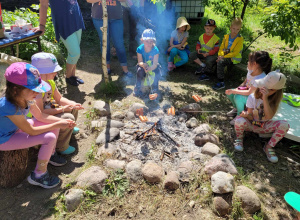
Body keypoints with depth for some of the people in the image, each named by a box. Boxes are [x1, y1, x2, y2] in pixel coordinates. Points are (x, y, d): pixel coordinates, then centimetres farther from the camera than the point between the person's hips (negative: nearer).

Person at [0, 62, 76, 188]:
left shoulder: (26, 96, -15)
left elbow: (40, 116, -2)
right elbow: (32, 131, -29)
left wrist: (62, 121, -14)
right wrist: (58, 125, -25)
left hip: (16, 128, 8)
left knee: (54, 125, 0)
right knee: (50, 138, -22)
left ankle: (50, 155, 22)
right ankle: (38, 175, -2)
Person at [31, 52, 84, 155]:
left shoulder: (50, 82, -2)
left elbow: (60, 99, 4)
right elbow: (40, 112, -33)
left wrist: (72, 104, -14)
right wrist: (62, 109, -31)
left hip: (50, 108, 10)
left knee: (73, 108, 10)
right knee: (68, 118, -24)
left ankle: (69, 129, 37)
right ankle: (61, 147, -4)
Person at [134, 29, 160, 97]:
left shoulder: (155, 50, -21)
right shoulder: (140, 49, -18)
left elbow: (155, 64, -27)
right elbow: (140, 62, -18)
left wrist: (150, 68, -50)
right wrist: (144, 65, -43)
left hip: (152, 66, 0)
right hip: (143, 65, 0)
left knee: (157, 71, -30)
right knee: (140, 70, -32)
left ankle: (154, 88, -8)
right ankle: (138, 87, -11)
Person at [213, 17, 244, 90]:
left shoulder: (240, 39, -9)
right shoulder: (226, 36, 8)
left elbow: (235, 53, -16)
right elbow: (221, 48, 6)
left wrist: (224, 57, -24)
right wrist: (220, 55, -15)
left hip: (234, 58, -6)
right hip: (225, 56, 6)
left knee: (220, 62, -30)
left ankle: (221, 83, -27)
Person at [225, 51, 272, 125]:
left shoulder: (261, 78, -32)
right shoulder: (251, 70, -8)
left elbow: (249, 92, -30)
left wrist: (233, 91, -29)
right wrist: (237, 89, -10)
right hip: (246, 91, 8)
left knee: (237, 97, -34)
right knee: (229, 92, -6)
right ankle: (236, 108, 18)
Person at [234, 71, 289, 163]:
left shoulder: (275, 99, -11)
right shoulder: (252, 97, -15)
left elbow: (269, 116, -27)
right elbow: (250, 117, -14)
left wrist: (265, 99, -36)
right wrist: (246, 115, -39)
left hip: (264, 126, 2)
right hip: (251, 124, -2)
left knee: (284, 125, -28)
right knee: (239, 121, -38)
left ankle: (269, 147, -6)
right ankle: (239, 138, -3)